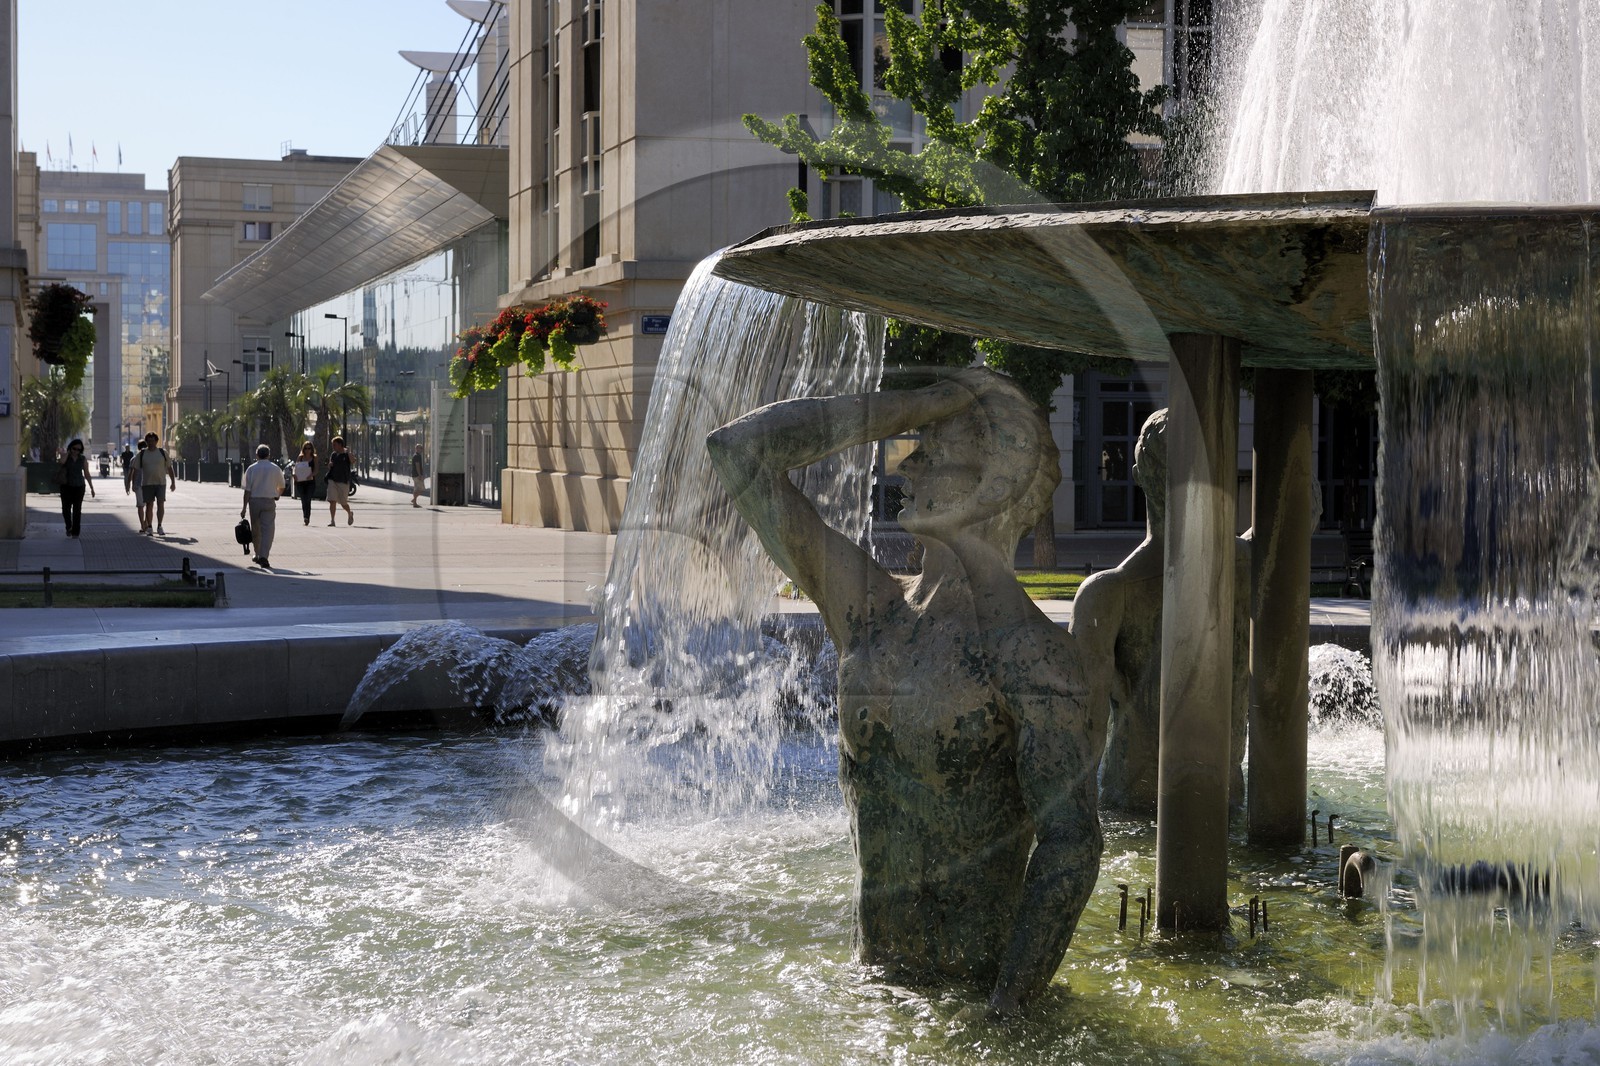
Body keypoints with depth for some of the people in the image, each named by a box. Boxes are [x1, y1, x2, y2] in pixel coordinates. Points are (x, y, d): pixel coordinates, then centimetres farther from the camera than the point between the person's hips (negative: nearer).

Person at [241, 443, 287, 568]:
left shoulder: (251, 469, 0)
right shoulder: (276, 469, 1)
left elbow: (247, 490, -4)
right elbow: (281, 487, 14)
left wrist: (244, 507, -2)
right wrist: (277, 495, 36)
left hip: (254, 501, 1)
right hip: (269, 501, -1)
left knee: (255, 529, 16)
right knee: (268, 530, -5)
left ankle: (258, 555, 29)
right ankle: (264, 557, -20)